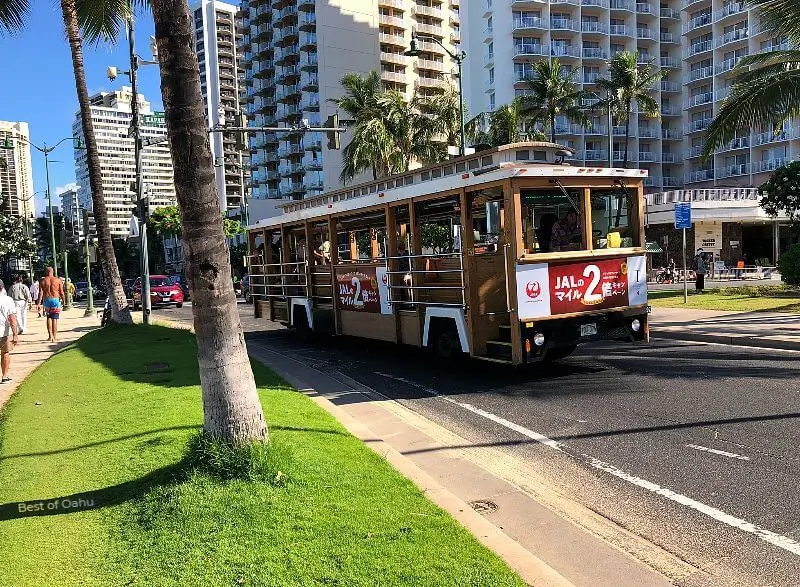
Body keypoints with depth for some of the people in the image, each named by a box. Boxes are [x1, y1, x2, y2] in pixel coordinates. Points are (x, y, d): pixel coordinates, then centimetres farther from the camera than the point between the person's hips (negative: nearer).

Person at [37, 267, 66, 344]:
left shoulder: (42, 281, 2)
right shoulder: (58, 280, -1)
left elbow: (41, 292, -3)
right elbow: (61, 292, -1)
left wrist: (39, 302, -1)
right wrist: (63, 300, 12)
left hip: (46, 300, 1)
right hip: (56, 299, -1)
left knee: (49, 318, 16)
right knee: (54, 319, 1)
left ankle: (50, 336, 8)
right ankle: (54, 337, 1)